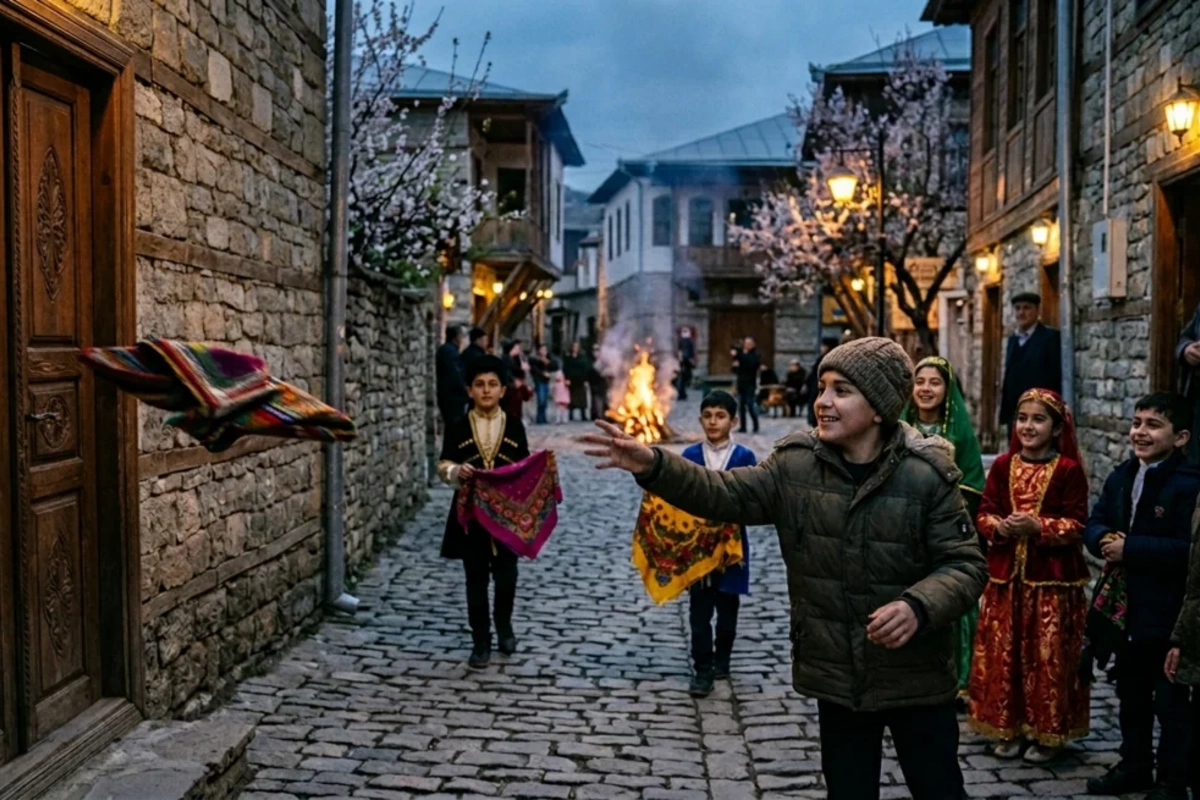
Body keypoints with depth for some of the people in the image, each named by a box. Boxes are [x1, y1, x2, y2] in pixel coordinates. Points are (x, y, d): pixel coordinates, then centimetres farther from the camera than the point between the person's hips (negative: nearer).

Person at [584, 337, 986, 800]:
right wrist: (654, 466, -24)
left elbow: (965, 565, -13)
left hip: (915, 679, -3)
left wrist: (919, 607, -32)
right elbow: (726, 495, -9)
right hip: (836, 676, 3)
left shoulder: (927, 476, -14)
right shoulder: (795, 464, -4)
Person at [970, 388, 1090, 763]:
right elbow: (983, 514, 6)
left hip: (1051, 579, -4)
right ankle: (1009, 727, 22)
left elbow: (1076, 525, -8)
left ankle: (1047, 733, 16)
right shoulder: (1003, 465, 6)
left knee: (1048, 657, 2)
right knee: (1003, 653, 8)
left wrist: (1038, 526, -20)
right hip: (1006, 574, 4)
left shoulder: (1069, 470, -6)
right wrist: (1000, 526, -14)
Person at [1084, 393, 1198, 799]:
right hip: (1127, 609, 8)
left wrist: (1130, 548, -23)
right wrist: (1105, 540, -13)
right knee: (1131, 697, 20)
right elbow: (1094, 524, 10)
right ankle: (1134, 766, 35)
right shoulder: (1121, 477, 8)